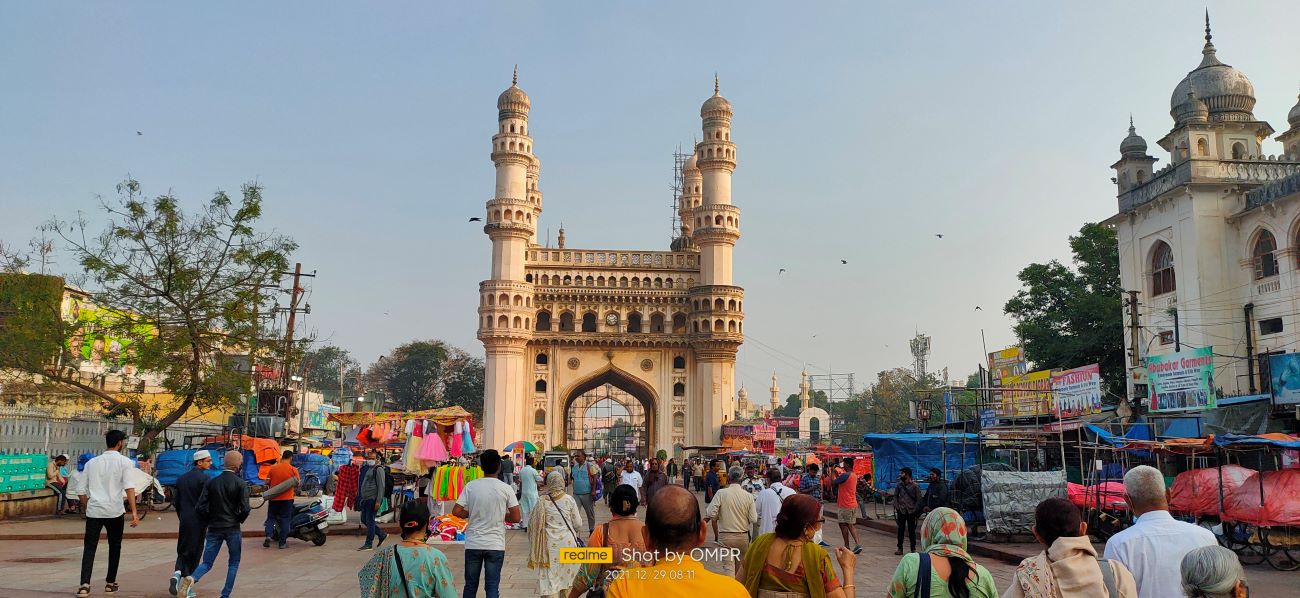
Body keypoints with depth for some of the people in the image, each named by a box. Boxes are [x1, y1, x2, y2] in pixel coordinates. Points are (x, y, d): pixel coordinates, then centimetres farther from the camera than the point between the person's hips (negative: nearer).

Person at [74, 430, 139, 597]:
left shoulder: (92, 462, 12)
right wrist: (134, 512, -14)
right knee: (115, 546, 15)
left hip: (94, 510, 2)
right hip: (114, 511, -2)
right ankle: (110, 583, 22)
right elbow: (128, 487, -12)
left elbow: (81, 490, 11)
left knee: (89, 548, 4)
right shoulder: (124, 461, -1)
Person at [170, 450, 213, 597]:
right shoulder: (204, 478, -13)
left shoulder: (181, 478, 10)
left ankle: (178, 573, -11)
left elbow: (175, 501, 14)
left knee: (183, 550, 15)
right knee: (194, 553, 4)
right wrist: (209, 524, -9)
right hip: (198, 522, -6)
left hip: (184, 520, 6)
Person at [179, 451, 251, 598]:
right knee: (234, 562, 15)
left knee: (207, 563, 9)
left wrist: (210, 519, 14)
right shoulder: (241, 484, -9)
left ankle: (191, 578, -22)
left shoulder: (211, 482, 1)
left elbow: (200, 508, -3)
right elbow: (245, 509, -15)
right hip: (232, 528, -3)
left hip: (214, 528, 3)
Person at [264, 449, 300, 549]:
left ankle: (268, 535, -8)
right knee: (285, 519, 6)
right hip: (287, 498, -2)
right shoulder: (293, 469, -8)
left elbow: (267, 482, 2)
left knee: (271, 517, 14)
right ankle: (282, 543, 6)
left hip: (274, 498, 2)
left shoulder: (273, 468, -2)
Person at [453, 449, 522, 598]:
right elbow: (516, 518, -8)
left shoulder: (471, 486, -3)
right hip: (495, 545, -2)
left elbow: (456, 512, -3)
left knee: (470, 585, 14)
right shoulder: (506, 489, -8)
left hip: (473, 544, 2)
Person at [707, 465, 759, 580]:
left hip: (725, 537, -2)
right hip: (743, 537, 2)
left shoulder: (721, 493, -8)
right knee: (740, 569, 15)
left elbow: (712, 516, -12)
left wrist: (716, 535, -1)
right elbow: (753, 520, -5)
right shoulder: (748, 496, -5)